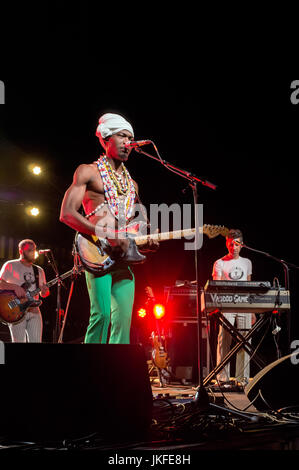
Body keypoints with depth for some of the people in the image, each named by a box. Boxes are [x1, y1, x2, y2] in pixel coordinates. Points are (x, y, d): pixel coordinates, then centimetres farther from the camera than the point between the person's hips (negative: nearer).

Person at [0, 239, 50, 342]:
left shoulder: (39, 270, 19)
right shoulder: (10, 266, 4)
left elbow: (43, 294, 20)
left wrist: (45, 291, -3)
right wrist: (15, 287, -18)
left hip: (34, 311, 5)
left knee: (36, 341, -5)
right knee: (19, 341, -11)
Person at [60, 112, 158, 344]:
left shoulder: (132, 184, 24)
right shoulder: (88, 172, 5)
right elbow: (67, 214, -6)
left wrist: (145, 243, 5)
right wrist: (108, 235, -15)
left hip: (123, 258, 6)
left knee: (123, 322, 0)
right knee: (102, 314, -18)